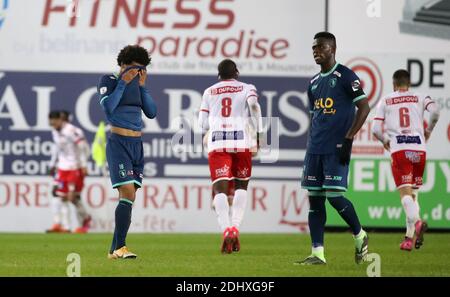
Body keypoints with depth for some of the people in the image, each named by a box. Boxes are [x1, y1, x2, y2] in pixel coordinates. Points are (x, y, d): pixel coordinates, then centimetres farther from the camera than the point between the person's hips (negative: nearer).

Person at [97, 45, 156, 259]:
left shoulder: (136, 84, 14)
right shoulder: (108, 81, -2)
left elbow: (152, 112, 7)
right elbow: (108, 107, -18)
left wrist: (142, 85, 1)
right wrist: (123, 82, -15)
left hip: (136, 145, 7)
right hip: (118, 143, -7)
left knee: (129, 197, 4)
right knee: (128, 193, -18)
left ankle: (114, 250, 7)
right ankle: (120, 247, -17)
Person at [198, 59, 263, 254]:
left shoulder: (209, 92, 17)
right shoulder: (247, 88, 12)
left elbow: (202, 124, 15)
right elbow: (253, 103, -10)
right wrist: (259, 133, -5)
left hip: (217, 143, 0)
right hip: (241, 141, 0)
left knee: (220, 189, -5)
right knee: (241, 186, 16)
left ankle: (226, 230, -26)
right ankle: (235, 228, 0)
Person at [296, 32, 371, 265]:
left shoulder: (345, 76, -4)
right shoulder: (314, 82, 18)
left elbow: (364, 107, -9)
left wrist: (348, 139, -14)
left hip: (336, 149, -7)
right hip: (315, 148, 7)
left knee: (334, 196, -12)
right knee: (315, 199, 2)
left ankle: (360, 237, 11)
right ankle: (317, 253, 3)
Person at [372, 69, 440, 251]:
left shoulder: (385, 101, 12)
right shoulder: (420, 98, 14)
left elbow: (376, 130, 4)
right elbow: (434, 111, -6)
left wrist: (385, 142, 23)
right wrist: (428, 131, 10)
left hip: (399, 150, -2)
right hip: (419, 148, 2)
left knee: (405, 192, -10)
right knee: (414, 192, 14)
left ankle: (416, 222, -39)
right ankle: (409, 237, 10)